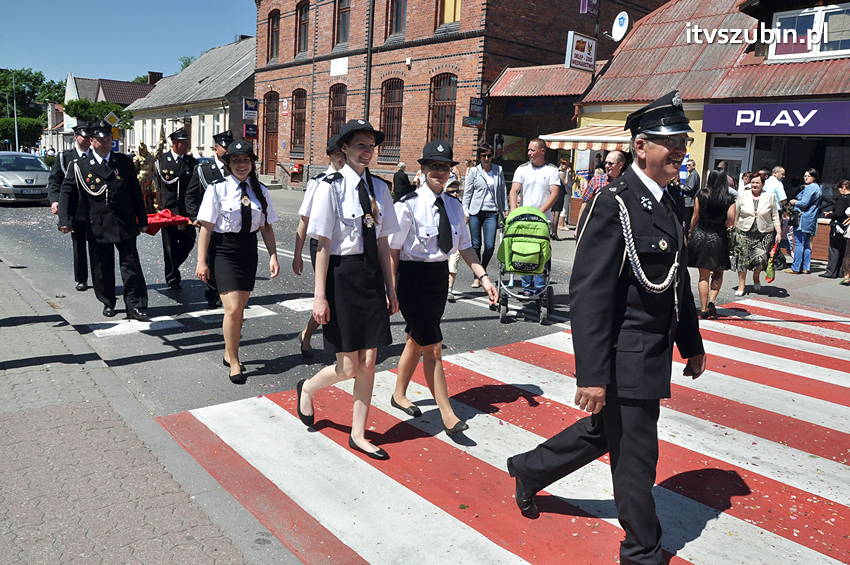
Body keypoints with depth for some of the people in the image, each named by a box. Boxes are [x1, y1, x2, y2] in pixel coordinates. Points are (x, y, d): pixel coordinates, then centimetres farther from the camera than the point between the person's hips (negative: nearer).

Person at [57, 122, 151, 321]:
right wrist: (64, 220, -11)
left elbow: (135, 191, 7)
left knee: (131, 266, -1)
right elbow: (66, 192, 1)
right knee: (102, 268, 10)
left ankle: (135, 307, 3)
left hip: (125, 224, 0)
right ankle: (108, 303, 27)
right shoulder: (79, 166, 1)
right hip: (97, 226, 0)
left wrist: (142, 220, 6)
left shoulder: (124, 162, 5)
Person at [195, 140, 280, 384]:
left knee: (240, 309, 13)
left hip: (249, 251, 5)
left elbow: (266, 227, 9)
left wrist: (273, 256, 2)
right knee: (233, 310, -10)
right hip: (224, 251, -4)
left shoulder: (260, 190, 6)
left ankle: (229, 354, 35)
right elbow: (206, 227, -8)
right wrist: (202, 262, -10)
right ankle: (233, 362, 10)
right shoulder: (217, 189, -7)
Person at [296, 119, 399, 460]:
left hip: (372, 276, 6)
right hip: (342, 275, -5)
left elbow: (383, 242, 10)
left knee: (368, 363, 9)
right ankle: (307, 389, 35)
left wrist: (390, 288, 11)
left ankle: (358, 435, 24)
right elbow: (323, 245, -11)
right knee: (348, 368, 1)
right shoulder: (331, 187, -10)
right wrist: (319, 295, -12)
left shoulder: (378, 188, 6)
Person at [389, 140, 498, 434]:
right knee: (433, 348, -5)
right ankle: (447, 414, 5)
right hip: (413, 277, -6)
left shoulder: (454, 206, 5)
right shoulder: (409, 205, -14)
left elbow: (465, 247, 10)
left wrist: (484, 277, -1)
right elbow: (393, 250, -13)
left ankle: (399, 395, 38)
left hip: (440, 277, 7)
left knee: (416, 342, 19)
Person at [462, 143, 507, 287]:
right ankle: (477, 276, 12)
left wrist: (505, 209, 11)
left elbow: (503, 190, 14)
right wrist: (465, 210, -4)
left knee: (490, 246, -6)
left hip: (492, 212, 1)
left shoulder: (498, 170, 9)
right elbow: (467, 192, 4)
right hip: (475, 212, -1)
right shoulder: (473, 171, 3)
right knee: (476, 245, 1)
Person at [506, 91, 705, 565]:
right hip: (626, 361, -9)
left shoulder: (670, 205, 10)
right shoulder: (614, 204, -18)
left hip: (654, 354, 9)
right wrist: (593, 375, -24)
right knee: (636, 455, 8)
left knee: (604, 431, 23)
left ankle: (530, 469, 44)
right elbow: (589, 295, -23)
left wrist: (692, 345, 21)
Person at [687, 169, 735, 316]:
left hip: (700, 236, 1)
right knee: (718, 273, 17)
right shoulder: (729, 199, -5)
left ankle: (703, 309, 5)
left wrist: (690, 232, 11)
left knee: (704, 276, 7)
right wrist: (722, 226, 9)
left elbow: (695, 216, -1)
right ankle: (712, 301, 0)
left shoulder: (701, 194, -2)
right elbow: (730, 221, -11)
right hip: (719, 238, -1)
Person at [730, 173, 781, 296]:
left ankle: (756, 277, 21)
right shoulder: (742, 195, 5)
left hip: (764, 234, 0)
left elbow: (775, 217, 7)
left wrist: (779, 233, 1)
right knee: (742, 259, -2)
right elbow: (735, 215, 7)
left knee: (761, 257, -11)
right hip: (744, 232, 0)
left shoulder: (769, 197, 5)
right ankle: (741, 285, 12)